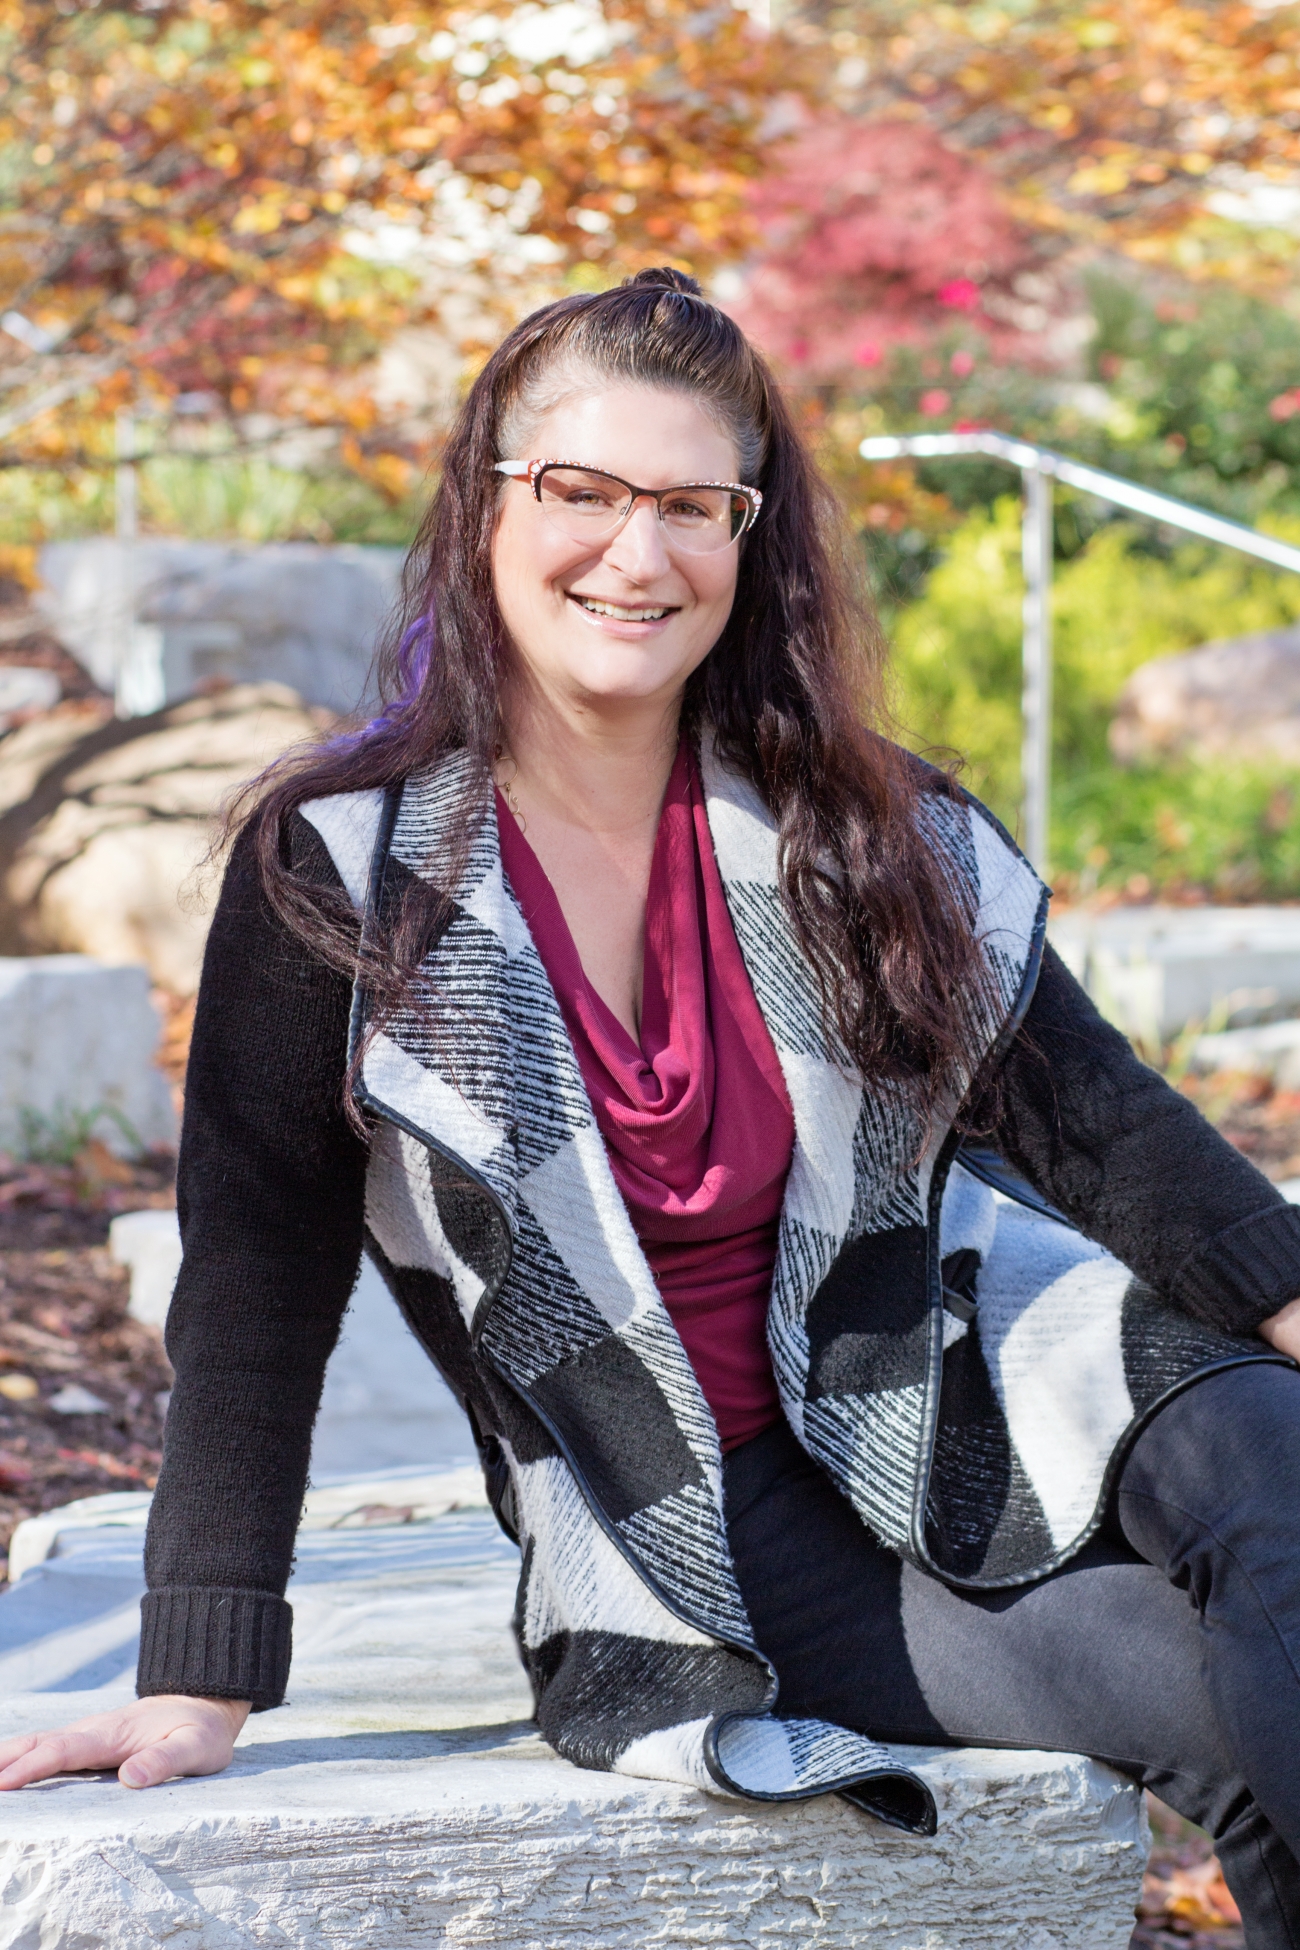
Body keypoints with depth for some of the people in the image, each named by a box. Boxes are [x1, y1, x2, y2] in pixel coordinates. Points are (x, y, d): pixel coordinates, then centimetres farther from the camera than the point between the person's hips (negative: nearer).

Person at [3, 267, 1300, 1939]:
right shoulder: (341, 873, -8)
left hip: (958, 1392, 3)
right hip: (699, 1535, -3)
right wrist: (201, 1689, -11)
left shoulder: (868, 831, 0)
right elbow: (255, 1294, -7)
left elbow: (1092, 1113, 3)